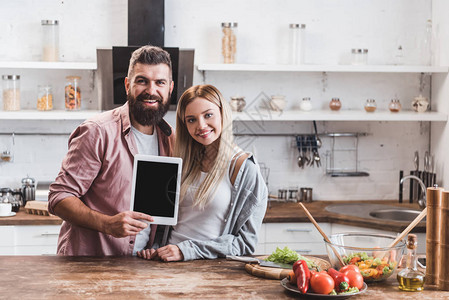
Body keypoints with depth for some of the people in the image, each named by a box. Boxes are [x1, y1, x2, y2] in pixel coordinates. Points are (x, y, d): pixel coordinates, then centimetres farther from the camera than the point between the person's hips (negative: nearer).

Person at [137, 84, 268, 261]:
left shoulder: (245, 168, -6)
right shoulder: (187, 162, 11)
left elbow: (246, 242, -7)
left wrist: (188, 250, -14)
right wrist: (155, 247, 3)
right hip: (168, 260, 4)